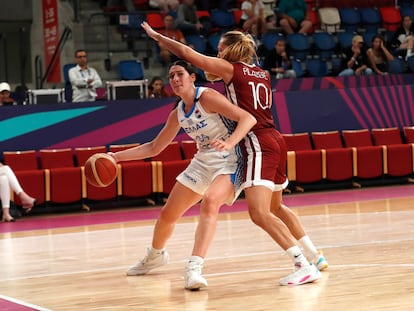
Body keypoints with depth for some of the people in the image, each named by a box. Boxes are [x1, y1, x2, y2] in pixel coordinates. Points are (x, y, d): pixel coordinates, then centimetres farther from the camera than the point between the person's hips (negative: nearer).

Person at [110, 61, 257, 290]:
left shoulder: (207, 97, -15)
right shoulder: (178, 114, 8)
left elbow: (248, 118, -25)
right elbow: (154, 148, 18)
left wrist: (229, 143, -42)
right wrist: (117, 156, 9)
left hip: (228, 161, -8)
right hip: (203, 162, 8)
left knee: (210, 202, -36)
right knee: (167, 214, 14)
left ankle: (194, 268, -41)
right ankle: (155, 255, 44)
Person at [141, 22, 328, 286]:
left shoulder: (231, 68, -3)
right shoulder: (262, 74, 17)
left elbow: (188, 53, -4)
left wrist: (156, 36, 8)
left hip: (258, 144, -9)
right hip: (275, 141, 9)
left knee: (259, 212, -16)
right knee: (276, 207, 25)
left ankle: (304, 265, -23)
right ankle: (316, 256, 29)